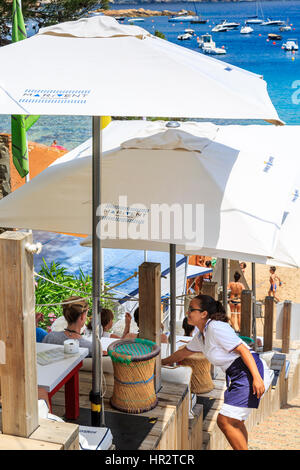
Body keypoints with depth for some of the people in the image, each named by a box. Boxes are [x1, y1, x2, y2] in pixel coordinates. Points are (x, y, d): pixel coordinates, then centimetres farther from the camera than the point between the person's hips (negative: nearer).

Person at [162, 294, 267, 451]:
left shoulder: (216, 328, -15)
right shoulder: (201, 336, 15)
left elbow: (243, 350, -20)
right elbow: (183, 352, 33)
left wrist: (257, 378, -27)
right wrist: (161, 362, 43)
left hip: (248, 372, -10)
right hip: (236, 375, 10)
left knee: (225, 421, -13)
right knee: (235, 423, 18)